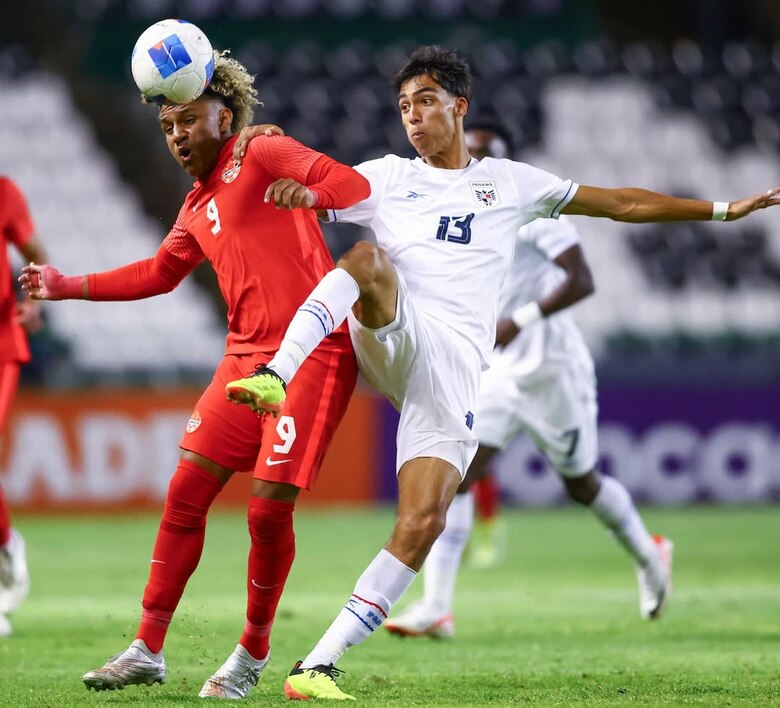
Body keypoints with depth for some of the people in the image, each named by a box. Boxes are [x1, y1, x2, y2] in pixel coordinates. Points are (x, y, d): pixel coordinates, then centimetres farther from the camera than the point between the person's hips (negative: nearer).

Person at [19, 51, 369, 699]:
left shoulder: (264, 156, -2)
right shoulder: (197, 211, 20)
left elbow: (355, 185, -15)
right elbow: (158, 274, 33)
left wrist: (312, 192, -38)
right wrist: (68, 287, 27)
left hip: (313, 353, -8)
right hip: (247, 357, 8)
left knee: (268, 508, -10)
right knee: (186, 493, 2)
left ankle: (253, 654, 10)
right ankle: (148, 651, 9)